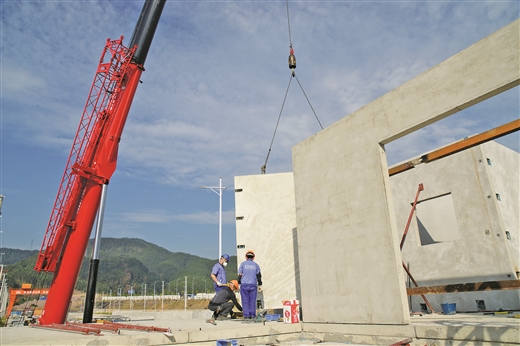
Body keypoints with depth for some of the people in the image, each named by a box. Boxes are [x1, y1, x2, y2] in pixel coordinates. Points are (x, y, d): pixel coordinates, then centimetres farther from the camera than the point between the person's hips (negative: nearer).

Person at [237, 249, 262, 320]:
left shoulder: (243, 264, 5)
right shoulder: (256, 265, 10)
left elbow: (240, 275, 1)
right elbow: (259, 275, 7)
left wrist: (239, 283, 7)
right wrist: (260, 285, 10)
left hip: (244, 284, -1)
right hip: (253, 285, 1)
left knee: (245, 300, 2)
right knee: (252, 300, 6)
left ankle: (246, 315, 1)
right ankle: (252, 315, 4)